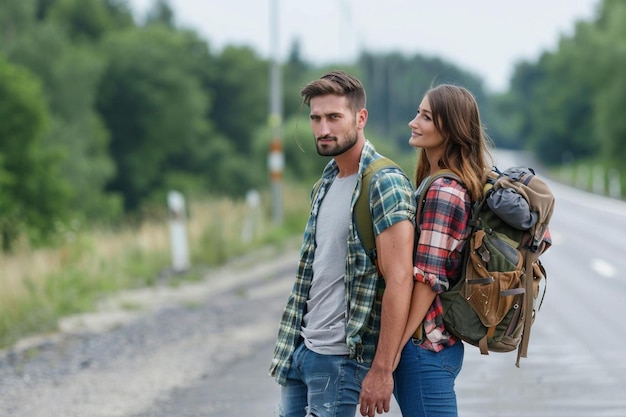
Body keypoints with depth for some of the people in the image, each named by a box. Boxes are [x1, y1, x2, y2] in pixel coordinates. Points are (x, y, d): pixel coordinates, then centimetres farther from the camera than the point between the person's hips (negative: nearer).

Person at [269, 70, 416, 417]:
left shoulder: (385, 184, -14)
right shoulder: (327, 181, 12)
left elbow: (399, 280, -20)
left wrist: (382, 369, -22)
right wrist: (289, 348, 18)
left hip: (343, 358, -8)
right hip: (302, 350, 8)